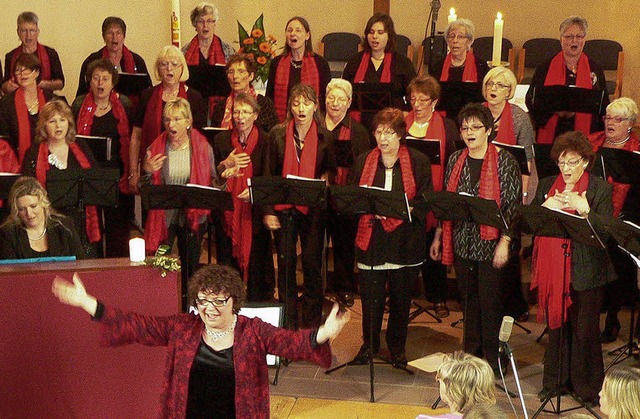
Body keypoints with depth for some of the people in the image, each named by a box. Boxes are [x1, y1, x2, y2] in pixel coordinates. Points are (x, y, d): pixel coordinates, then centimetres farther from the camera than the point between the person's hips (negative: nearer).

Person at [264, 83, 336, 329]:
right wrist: (268, 211, -3)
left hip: (313, 209, 0)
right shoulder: (278, 134, 0)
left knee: (312, 266, 4)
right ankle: (288, 325, 19)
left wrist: (326, 179, -13)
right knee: (285, 265, 6)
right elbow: (269, 174, 2)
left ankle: (312, 324, 17)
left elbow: (331, 169, 11)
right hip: (283, 208, 1)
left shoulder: (325, 137, -1)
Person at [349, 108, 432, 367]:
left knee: (401, 296, 8)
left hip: (406, 240, -1)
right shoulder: (363, 162, 8)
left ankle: (397, 346, 26)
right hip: (371, 239, 1)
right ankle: (369, 344, 24)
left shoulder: (418, 163, 0)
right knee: (370, 295, 3)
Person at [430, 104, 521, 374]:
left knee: (490, 301, 1)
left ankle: (493, 359, 15)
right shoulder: (455, 160, 8)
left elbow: (513, 205, -9)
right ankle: (470, 354, 24)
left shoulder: (505, 162, -6)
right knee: (469, 300, 11)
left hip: (490, 243, -4)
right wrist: (438, 237, 12)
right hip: (462, 242, 4)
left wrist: (505, 241, -15)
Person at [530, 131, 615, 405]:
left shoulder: (600, 189, -4)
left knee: (585, 331, 4)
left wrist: (584, 210, -24)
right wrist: (544, 207, -14)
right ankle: (556, 381, 28)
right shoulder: (546, 186, 7)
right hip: (552, 269, 3)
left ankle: (587, 387, 19)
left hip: (586, 272, -3)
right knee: (556, 326, 14)